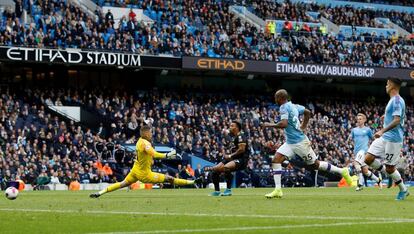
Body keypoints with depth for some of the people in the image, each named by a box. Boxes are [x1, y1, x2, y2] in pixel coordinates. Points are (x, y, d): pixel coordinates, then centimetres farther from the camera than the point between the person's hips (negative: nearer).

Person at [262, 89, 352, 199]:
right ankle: (278, 190, -9)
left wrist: (269, 125, -17)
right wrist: (303, 126, 24)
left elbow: (283, 124, -31)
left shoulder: (284, 107, -17)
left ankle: (342, 171, 16)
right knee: (276, 160, -4)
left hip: (300, 142, -9)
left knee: (315, 164, 2)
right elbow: (307, 112, 22)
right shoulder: (293, 106, 9)